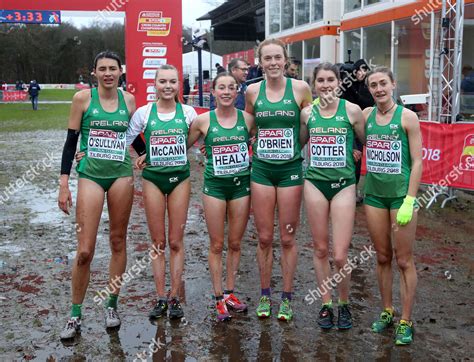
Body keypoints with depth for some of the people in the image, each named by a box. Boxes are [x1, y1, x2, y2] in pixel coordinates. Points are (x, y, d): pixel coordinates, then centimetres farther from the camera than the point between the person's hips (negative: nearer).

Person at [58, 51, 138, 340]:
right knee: (85, 251, -6)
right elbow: (71, 141, -1)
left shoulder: (128, 99, 5)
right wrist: (64, 184, -4)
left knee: (118, 241, 9)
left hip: (122, 175, 3)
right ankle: (75, 315, 11)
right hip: (90, 175, -2)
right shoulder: (83, 97, -2)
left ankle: (112, 305, 24)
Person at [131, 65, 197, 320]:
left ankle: (174, 298, 13)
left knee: (176, 242, 3)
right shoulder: (143, 112, 0)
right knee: (158, 243, 5)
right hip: (153, 178, 0)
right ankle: (160, 299, 13)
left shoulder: (188, 112, 1)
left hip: (180, 178, 0)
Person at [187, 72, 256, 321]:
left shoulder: (247, 119, -1)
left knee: (235, 243, 10)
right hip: (214, 186, -1)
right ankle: (219, 299, 15)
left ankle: (230, 293, 26)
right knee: (217, 245, 4)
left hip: (241, 185, 1)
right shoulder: (203, 121, -3)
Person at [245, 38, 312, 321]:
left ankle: (286, 298, 19)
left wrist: (294, 145, 1)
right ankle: (265, 295, 22)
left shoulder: (300, 88, -4)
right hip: (261, 169, 2)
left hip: (290, 169, -2)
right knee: (264, 238, 7)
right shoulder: (253, 91, 2)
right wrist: (259, 146, 8)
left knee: (287, 238, 5)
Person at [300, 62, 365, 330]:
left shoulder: (352, 111, -4)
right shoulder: (307, 113, 3)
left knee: (340, 256, -5)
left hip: (344, 184, -2)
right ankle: (326, 305, 25)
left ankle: (344, 304, 21)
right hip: (315, 183, 3)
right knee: (320, 249, 10)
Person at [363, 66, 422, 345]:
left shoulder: (407, 117, -6)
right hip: (374, 193, 4)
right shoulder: (366, 115, 5)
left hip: (401, 193, -4)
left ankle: (406, 322, 11)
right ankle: (387, 312, 26)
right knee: (382, 258, 12)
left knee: (404, 260, 2)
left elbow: (417, 161, -8)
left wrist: (409, 200, -14)